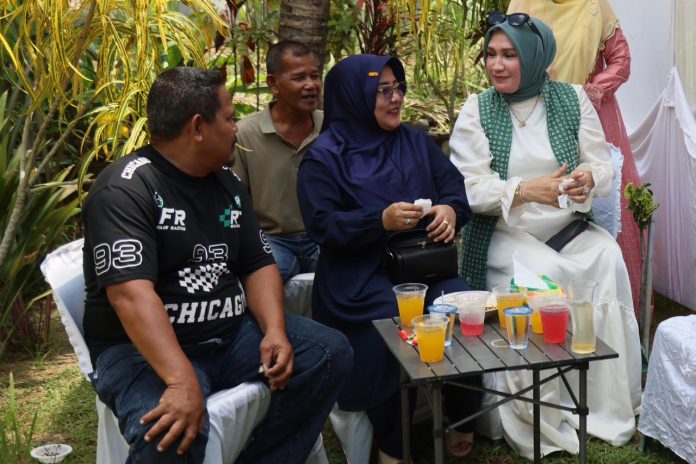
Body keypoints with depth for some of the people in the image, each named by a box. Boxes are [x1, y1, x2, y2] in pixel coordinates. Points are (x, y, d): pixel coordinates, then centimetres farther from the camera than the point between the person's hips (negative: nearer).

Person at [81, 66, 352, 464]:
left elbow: (259, 265, 10)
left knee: (331, 352, -7)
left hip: (232, 334, 8)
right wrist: (183, 381, -39)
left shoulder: (227, 184, 10)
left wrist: (275, 331, -10)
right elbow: (132, 294, -28)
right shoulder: (125, 191, -16)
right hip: (145, 349, -8)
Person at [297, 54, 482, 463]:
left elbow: (456, 186, 11)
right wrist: (381, 220, -22)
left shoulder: (416, 141, 16)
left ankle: (463, 424, 0)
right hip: (360, 274, -4)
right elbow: (322, 226, -9)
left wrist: (450, 210, -13)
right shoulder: (325, 156, -1)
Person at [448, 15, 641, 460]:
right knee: (544, 274, -31)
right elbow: (469, 188, -10)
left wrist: (588, 177, -20)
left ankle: (611, 407, -10)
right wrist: (527, 190, -24)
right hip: (505, 236, -2)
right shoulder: (476, 110, -2)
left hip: (569, 228, 3)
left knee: (609, 260, -25)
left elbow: (604, 164, 4)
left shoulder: (573, 99, 4)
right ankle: (543, 422, -15)